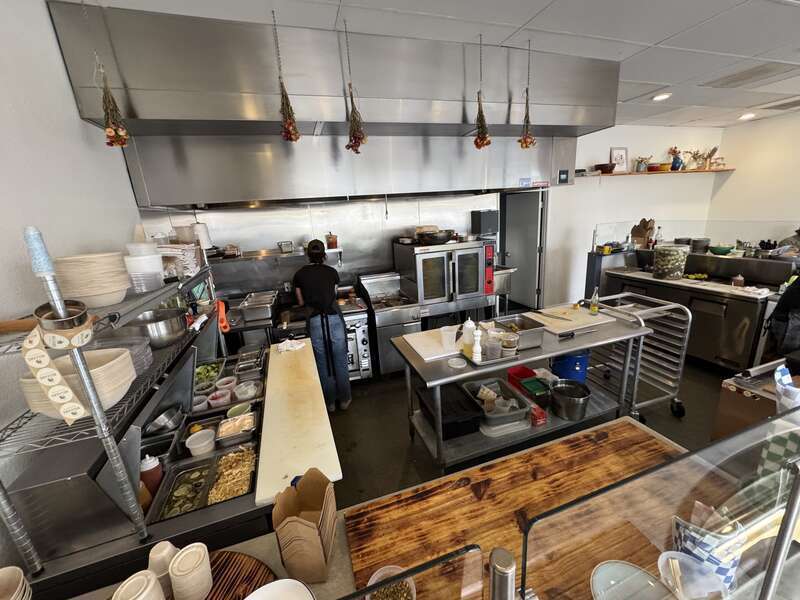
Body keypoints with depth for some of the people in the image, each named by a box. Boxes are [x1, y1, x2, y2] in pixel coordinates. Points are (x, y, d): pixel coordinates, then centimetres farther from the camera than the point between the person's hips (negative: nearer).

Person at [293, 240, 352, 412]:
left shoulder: (300, 274, 6)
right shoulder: (331, 272, 7)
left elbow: (301, 302, 14)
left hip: (315, 322, 0)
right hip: (334, 319, 0)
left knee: (323, 364, 13)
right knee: (340, 362, 13)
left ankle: (330, 402, 27)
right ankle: (344, 399, 27)